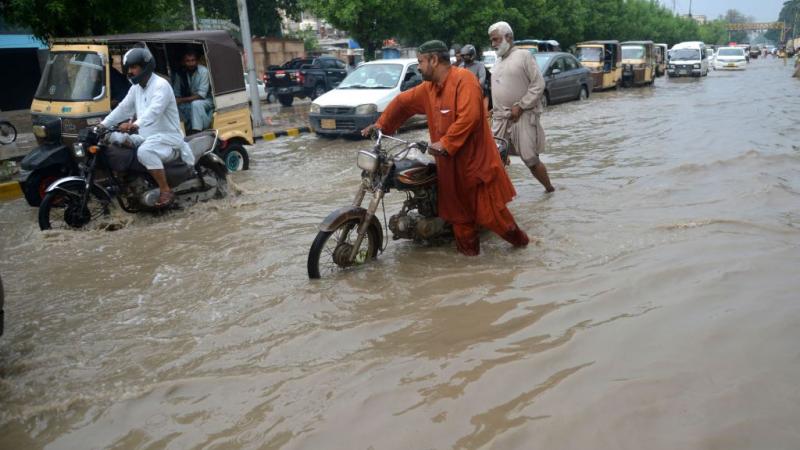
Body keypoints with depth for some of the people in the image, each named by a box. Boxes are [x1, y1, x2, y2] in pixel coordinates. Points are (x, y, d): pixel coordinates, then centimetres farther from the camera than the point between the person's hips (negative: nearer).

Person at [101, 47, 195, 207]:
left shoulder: (161, 85, -15)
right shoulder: (136, 88, 14)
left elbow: (154, 111, -31)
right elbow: (122, 108, 16)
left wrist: (135, 125, -46)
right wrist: (102, 125, 6)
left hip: (167, 137, -9)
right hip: (146, 137, 9)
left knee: (144, 152, -36)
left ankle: (166, 191, -25)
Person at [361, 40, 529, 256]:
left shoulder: (464, 79, -16)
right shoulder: (429, 88, 11)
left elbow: (469, 117, -28)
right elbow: (403, 101, 24)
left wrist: (445, 143, -27)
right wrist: (381, 124, 27)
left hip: (476, 159, -8)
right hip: (450, 164, 8)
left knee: (489, 212, -2)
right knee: (458, 210, 14)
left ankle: (518, 238, 20)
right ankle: (468, 249, 27)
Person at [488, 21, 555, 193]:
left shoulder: (523, 55, -4)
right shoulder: (497, 62, 18)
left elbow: (538, 84, -10)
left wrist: (520, 106, -15)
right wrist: (495, 110, 9)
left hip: (522, 117, -6)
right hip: (500, 118, 6)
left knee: (530, 159, -2)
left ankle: (550, 189, 18)